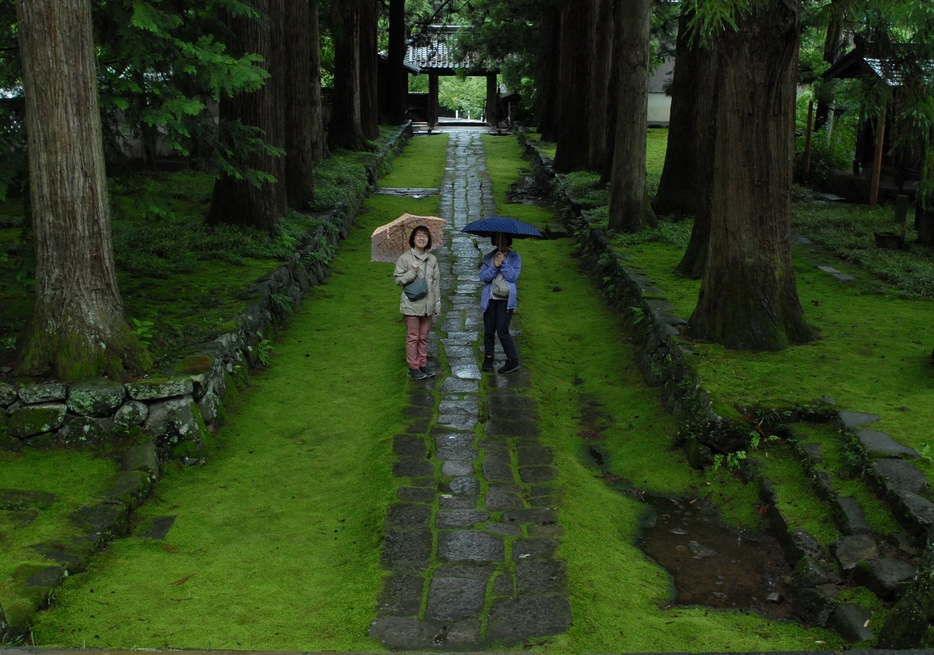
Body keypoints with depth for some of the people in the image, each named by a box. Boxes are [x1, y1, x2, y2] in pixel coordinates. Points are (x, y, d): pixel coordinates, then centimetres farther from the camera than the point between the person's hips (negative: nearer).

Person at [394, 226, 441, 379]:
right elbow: (398, 279, -4)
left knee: (424, 337, 10)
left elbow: (436, 283, 10)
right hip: (412, 304, -4)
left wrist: (438, 304, 8)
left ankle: (423, 365, 18)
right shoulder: (405, 258, -4)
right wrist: (412, 272, -19)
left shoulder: (432, 259, 8)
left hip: (428, 305, 4)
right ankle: (413, 367, 7)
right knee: (412, 337, 1)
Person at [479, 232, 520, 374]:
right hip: (490, 299, 4)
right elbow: (483, 276, -2)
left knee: (502, 331, -9)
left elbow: (513, 276, -8)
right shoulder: (488, 258, 10)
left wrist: (503, 263, -16)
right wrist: (494, 267, -16)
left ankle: (513, 361, 1)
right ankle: (488, 359, 16)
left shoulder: (514, 257, 3)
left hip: (505, 300, -3)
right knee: (488, 330, 5)